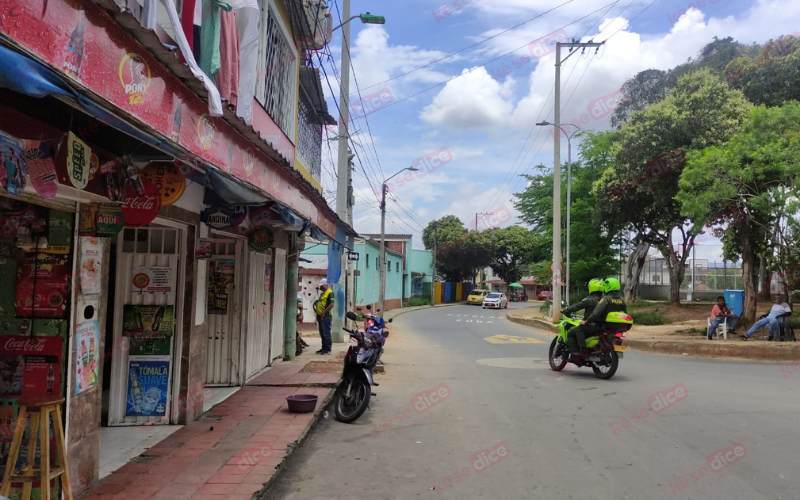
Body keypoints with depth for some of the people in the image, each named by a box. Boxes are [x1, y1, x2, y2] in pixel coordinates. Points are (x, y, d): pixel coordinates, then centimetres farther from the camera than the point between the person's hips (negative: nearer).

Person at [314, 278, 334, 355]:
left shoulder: (330, 293, -10)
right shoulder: (323, 293, 20)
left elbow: (331, 304, -19)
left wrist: (324, 312, -19)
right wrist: (316, 309, 12)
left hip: (326, 316, -10)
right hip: (320, 316, 10)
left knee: (326, 333, -7)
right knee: (322, 333, 14)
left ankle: (328, 350, -3)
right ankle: (324, 348, 22)